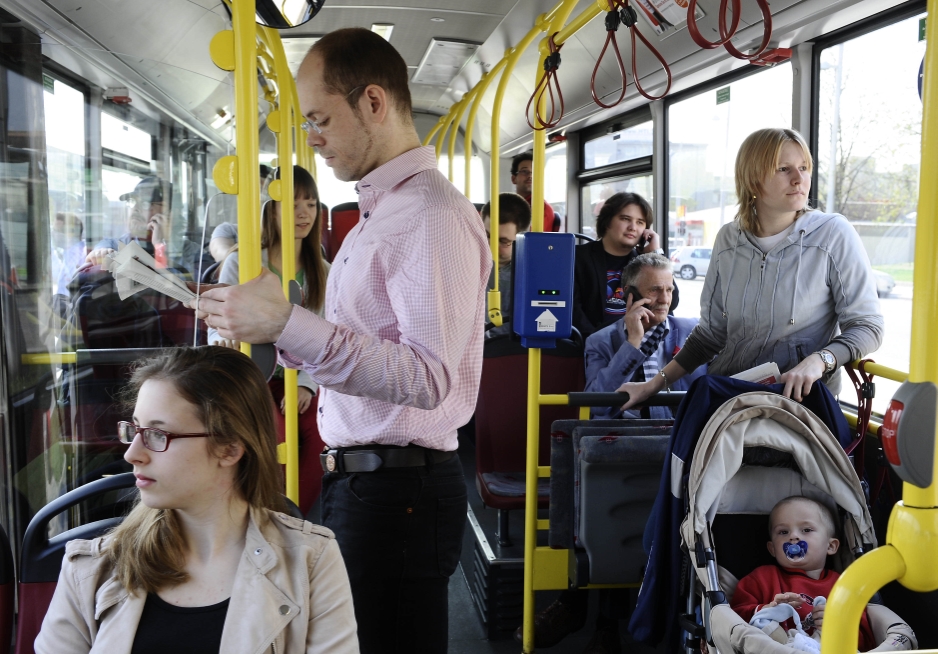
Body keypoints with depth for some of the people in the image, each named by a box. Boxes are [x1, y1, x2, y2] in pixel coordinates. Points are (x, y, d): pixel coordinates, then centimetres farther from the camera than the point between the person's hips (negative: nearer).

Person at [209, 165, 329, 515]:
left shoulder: (322, 272, 10)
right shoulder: (239, 263, 2)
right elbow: (217, 330, 2)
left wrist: (306, 384, -14)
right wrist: (225, 339, -22)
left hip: (298, 384, 3)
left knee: (317, 437, -26)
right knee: (278, 437, -31)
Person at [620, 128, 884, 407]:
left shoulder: (834, 233, -6)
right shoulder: (729, 238, 5)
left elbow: (867, 325, -5)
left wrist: (818, 361, -24)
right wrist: (655, 384, 5)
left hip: (800, 398, -4)